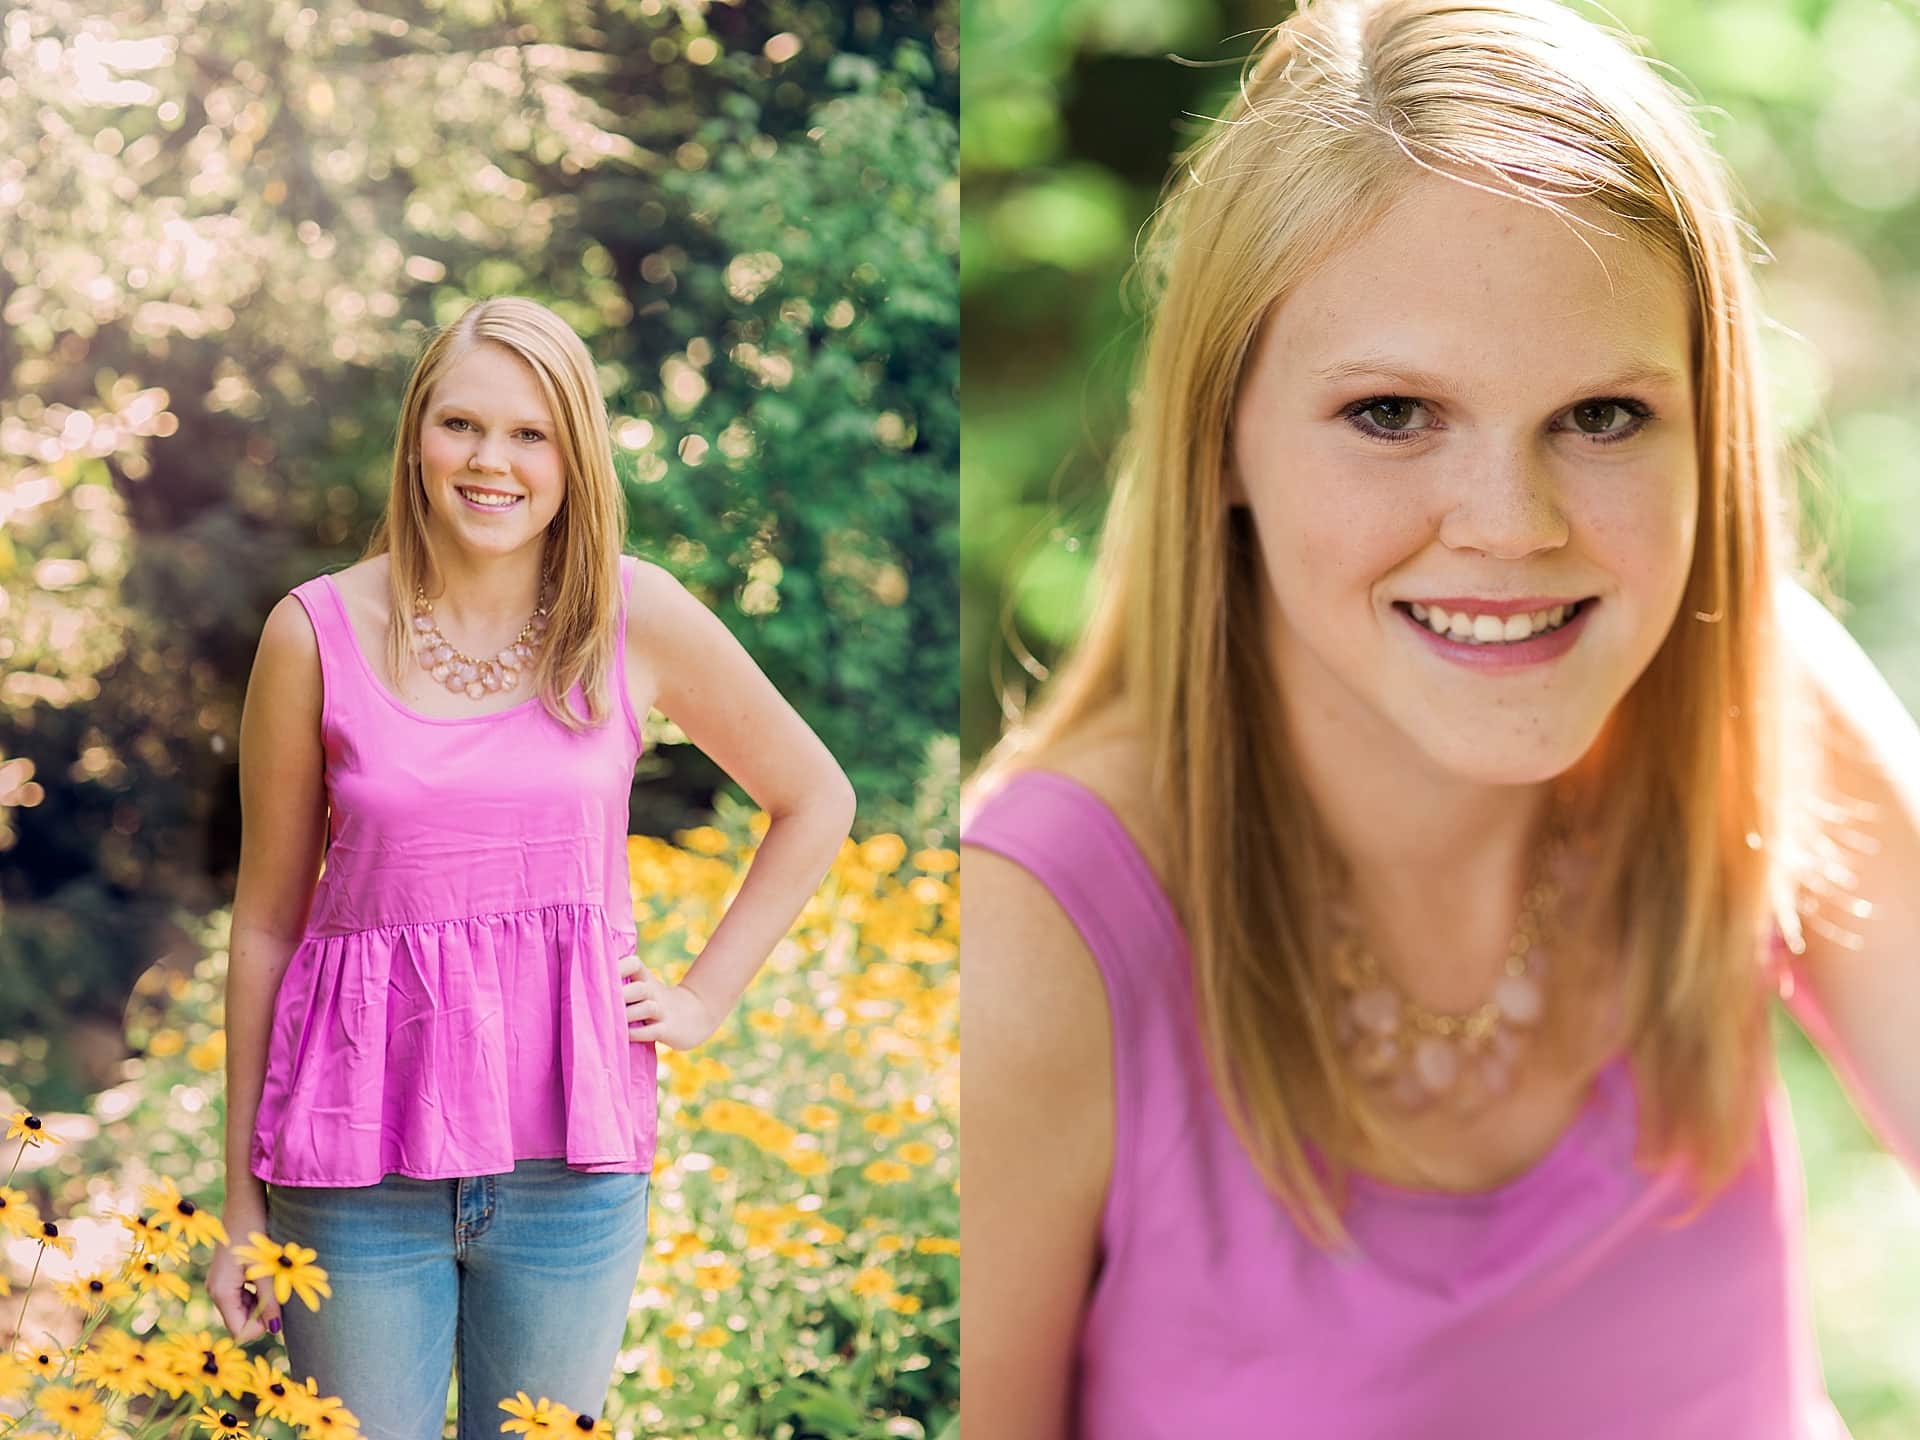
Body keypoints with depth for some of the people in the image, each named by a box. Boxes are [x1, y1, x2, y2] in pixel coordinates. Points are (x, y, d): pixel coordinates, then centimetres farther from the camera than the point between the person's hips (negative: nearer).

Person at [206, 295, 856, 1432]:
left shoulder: (640, 617, -1)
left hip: (572, 1151, 1)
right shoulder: (317, 633, -2)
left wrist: (706, 999, 6)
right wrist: (242, 1208, 5)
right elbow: (268, 921, 4)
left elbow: (816, 800, 13)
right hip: (359, 1155, 0)